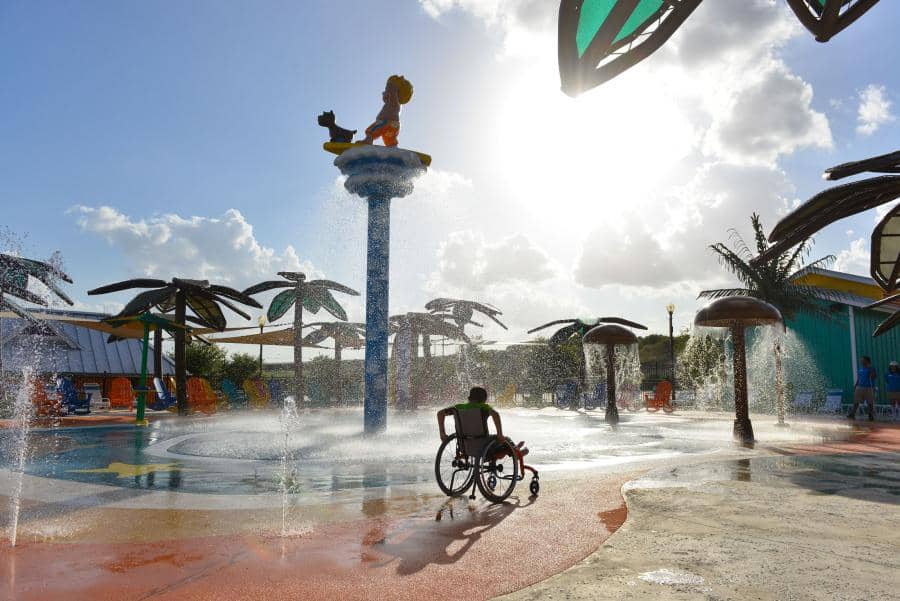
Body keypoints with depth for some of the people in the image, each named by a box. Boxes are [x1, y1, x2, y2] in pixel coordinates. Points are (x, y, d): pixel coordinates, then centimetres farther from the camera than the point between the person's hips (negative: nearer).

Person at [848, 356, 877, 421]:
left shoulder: (871, 369, -3)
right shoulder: (860, 369, 12)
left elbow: (875, 376, -16)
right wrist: (855, 387, 14)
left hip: (869, 387, -4)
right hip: (860, 387, 4)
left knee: (870, 403, 3)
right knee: (856, 402, -1)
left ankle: (871, 416, 13)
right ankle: (852, 415, -1)